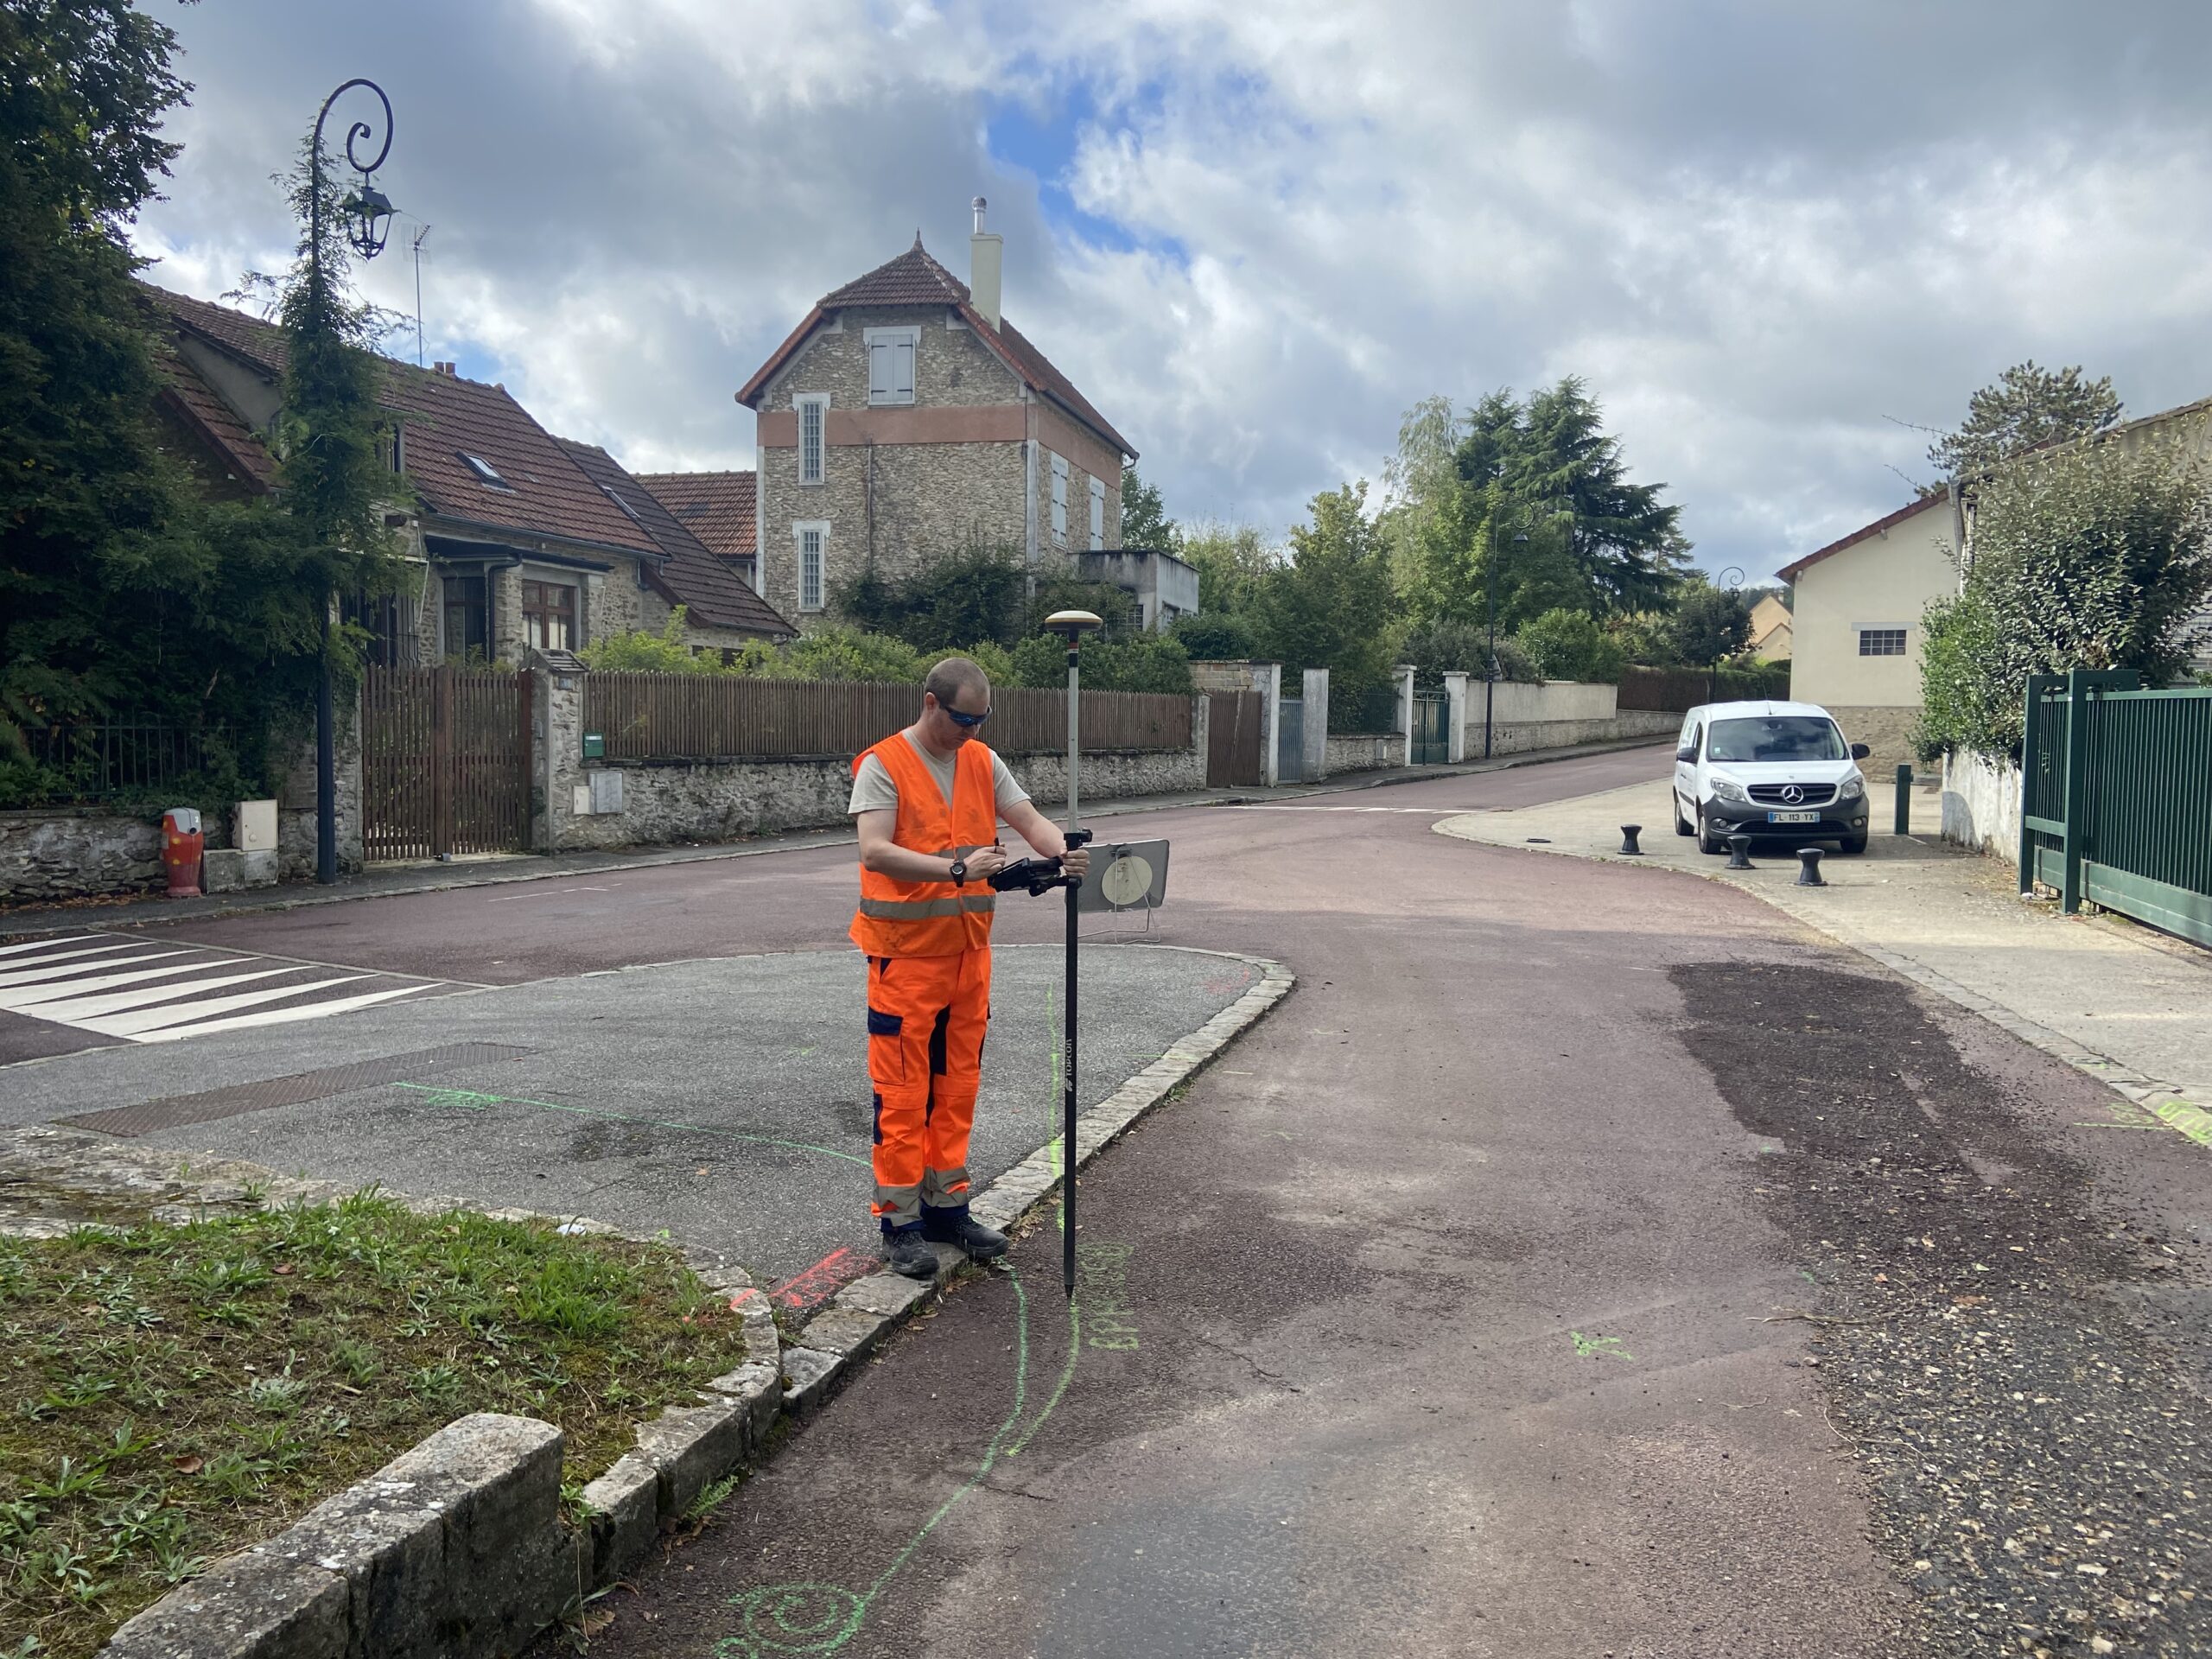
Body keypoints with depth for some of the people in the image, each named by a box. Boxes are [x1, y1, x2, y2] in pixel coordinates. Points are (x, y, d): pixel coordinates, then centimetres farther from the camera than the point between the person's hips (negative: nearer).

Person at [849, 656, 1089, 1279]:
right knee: (903, 1091, 1)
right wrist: (957, 869, -32)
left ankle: (946, 1206, 25)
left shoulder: (984, 762, 9)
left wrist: (1063, 853, -19)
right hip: (906, 952, -6)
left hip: (969, 949, 6)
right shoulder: (883, 766, -10)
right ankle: (901, 1221, 11)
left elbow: (1029, 819, 4)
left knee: (958, 1084, 13)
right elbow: (874, 852, -22)